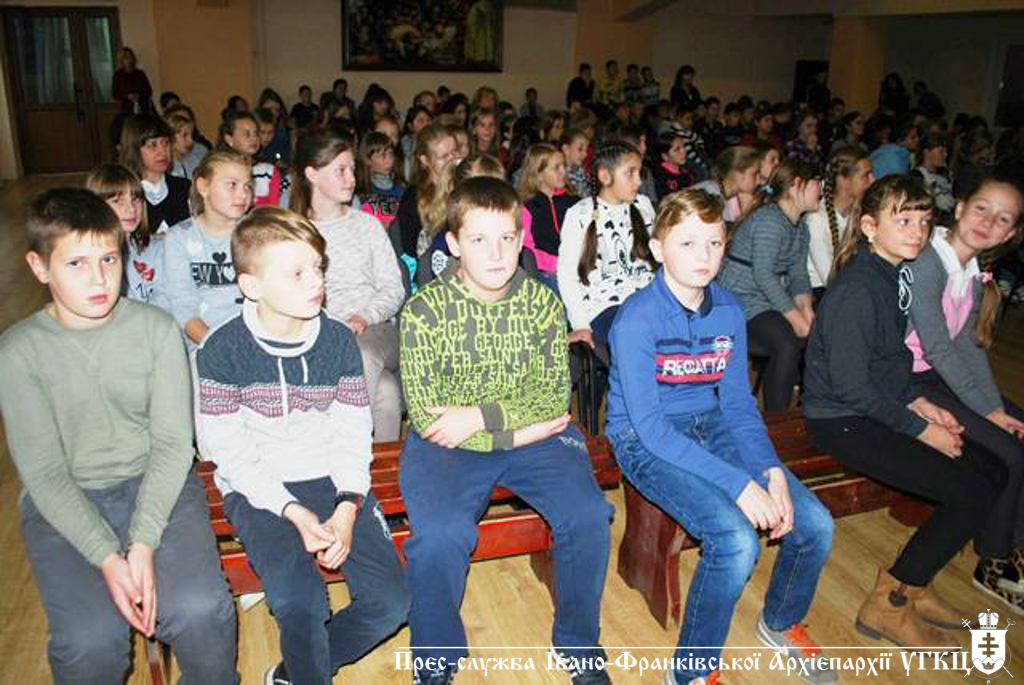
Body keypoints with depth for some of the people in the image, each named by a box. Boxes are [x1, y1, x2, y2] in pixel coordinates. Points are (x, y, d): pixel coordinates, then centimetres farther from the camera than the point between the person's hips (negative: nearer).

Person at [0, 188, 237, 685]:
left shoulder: (156, 329, -3)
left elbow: (173, 442, -6)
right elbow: (43, 471, -7)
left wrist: (144, 544, -17)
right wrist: (107, 558, -18)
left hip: (156, 483, 0)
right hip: (62, 505, 0)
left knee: (199, 610, -23)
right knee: (90, 641, -23)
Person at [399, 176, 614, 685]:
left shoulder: (543, 303, -1)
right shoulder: (425, 310, -10)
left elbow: (556, 397, -4)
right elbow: (426, 418, -13)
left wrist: (480, 416, -17)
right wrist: (519, 429, -14)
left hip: (532, 437, 3)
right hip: (447, 443, -2)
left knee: (588, 515, -20)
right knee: (439, 537, -28)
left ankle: (578, 643, 10)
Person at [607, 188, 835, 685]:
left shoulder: (729, 310, 0)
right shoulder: (637, 318, -19)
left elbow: (737, 402, 4)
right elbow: (652, 428, -22)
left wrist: (771, 470, -12)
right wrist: (738, 484, -25)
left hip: (709, 425, 6)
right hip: (644, 440, -6)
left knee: (815, 525, -6)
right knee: (737, 540, -27)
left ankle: (780, 622, 27)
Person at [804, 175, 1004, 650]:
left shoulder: (892, 274, 9)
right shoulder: (856, 289, -21)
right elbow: (850, 386, -22)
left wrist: (918, 403, 5)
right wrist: (920, 428, -14)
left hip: (879, 410, 10)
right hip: (843, 423, -10)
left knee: (992, 471, 7)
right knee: (973, 494, -14)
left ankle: (913, 585, 17)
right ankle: (888, 605, 2)